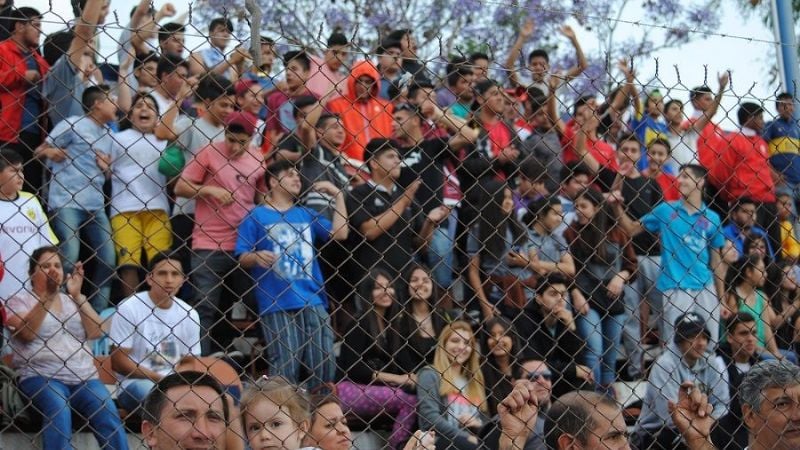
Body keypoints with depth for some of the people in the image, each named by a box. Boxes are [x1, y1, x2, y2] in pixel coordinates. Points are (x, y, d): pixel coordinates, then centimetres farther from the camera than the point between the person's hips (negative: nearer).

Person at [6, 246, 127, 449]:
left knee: (108, 411, -25)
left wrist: (77, 295, -2)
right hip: (41, 376, -3)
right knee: (59, 410, -34)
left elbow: (96, 332, 5)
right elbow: (27, 333, -10)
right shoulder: (20, 300, 11)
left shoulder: (73, 301, 21)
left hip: (84, 377, 3)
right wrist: (48, 295, -14)